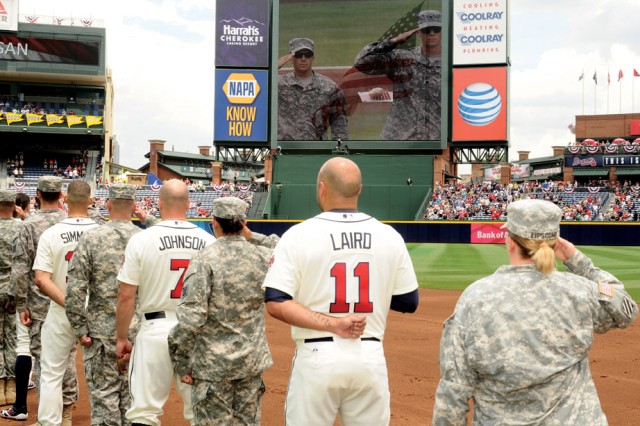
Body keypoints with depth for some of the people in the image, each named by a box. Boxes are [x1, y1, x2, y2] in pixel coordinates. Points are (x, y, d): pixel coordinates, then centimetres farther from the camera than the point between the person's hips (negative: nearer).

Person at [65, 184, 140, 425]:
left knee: (104, 393, 5)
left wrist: (79, 328, -3)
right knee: (133, 393, 11)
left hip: (102, 330, -2)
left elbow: (75, 289, -9)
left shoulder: (91, 238, -5)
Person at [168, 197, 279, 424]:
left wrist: (182, 363, -9)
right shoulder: (263, 256, -1)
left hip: (213, 364, -4)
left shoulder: (204, 259, -13)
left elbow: (191, 317, -18)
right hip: (252, 362, 4)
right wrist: (251, 237, 14)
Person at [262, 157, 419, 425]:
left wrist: (332, 324, -16)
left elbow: (275, 303, -13)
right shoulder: (390, 237, 1)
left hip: (317, 357, -2)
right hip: (371, 358, 3)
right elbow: (409, 303, 7)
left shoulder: (298, 235, -6)